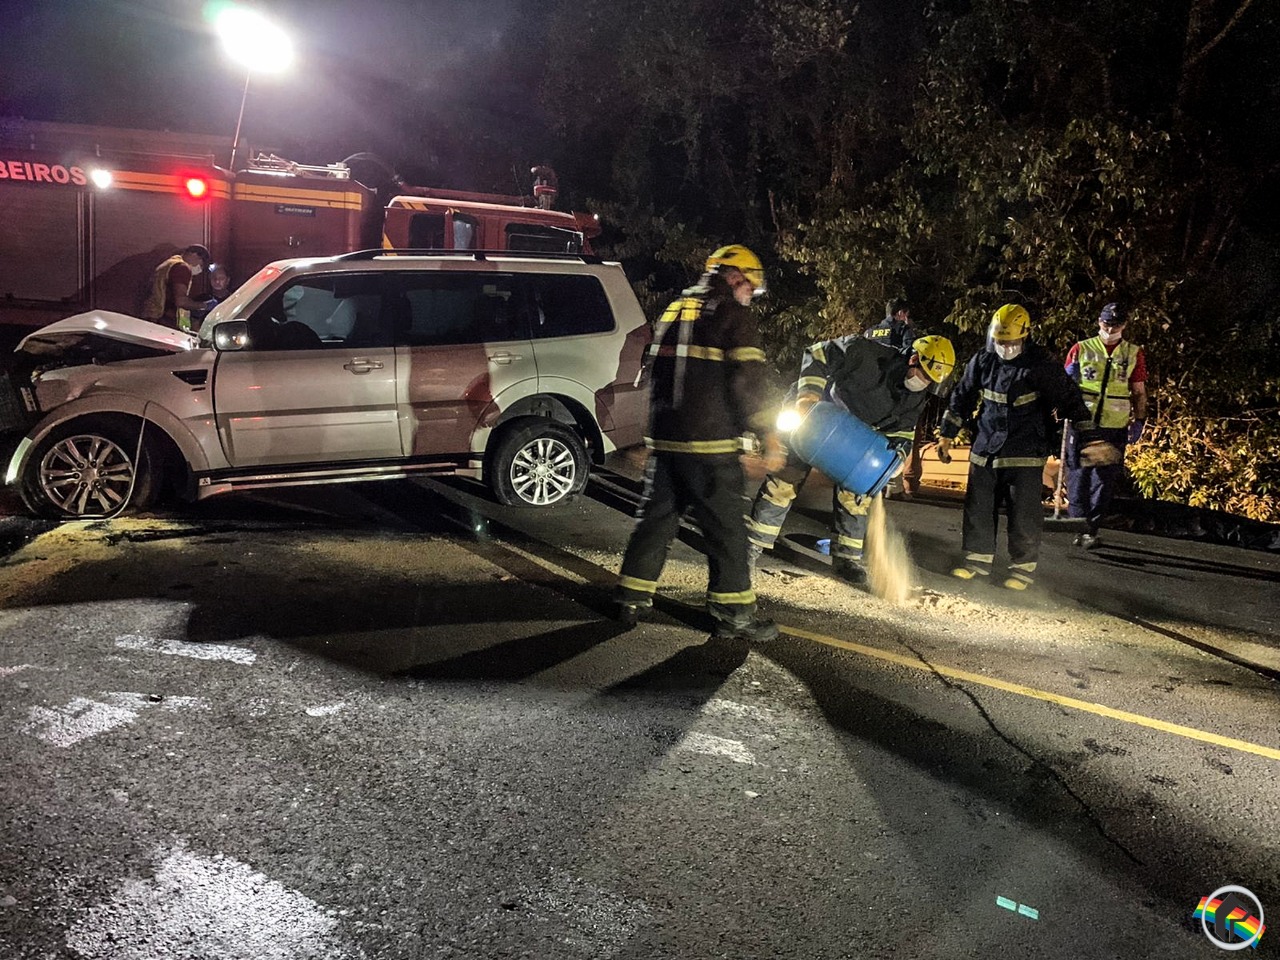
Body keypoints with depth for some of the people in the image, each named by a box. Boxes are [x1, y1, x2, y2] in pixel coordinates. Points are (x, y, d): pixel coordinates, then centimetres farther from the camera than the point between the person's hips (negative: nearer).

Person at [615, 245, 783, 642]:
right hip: (711, 445, -7)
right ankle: (732, 611, 6)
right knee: (725, 527, 1)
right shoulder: (733, 315, -6)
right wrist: (766, 431, -6)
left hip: (664, 438, 7)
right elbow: (748, 382, -14)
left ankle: (632, 597, 19)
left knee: (657, 515, 15)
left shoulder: (673, 312, 18)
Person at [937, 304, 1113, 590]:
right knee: (978, 506, 9)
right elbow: (961, 398, 13)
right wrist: (947, 435, 14)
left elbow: (1070, 399, -6)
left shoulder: (1041, 364, -10)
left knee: (1023, 512, -3)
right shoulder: (982, 360, 3)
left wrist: (1088, 440, -11)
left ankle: (1023, 568, 11)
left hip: (1025, 451, -5)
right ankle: (978, 559, 23)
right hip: (985, 447, 5)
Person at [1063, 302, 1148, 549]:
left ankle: (1091, 529, 8)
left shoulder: (1134, 354, 11)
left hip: (1114, 428, 1)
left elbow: (1138, 392, 14)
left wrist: (1139, 421, 5)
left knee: (1105, 480, 1)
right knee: (1079, 475, 0)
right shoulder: (1081, 349, 7)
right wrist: (1069, 377, -10)